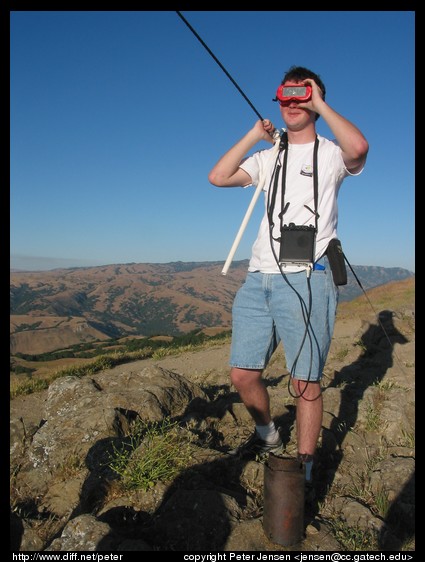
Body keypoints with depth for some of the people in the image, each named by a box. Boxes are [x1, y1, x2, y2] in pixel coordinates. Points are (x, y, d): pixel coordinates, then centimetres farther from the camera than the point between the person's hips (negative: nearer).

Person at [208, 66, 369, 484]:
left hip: (305, 281, -4)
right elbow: (218, 177, 9)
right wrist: (256, 134, 12)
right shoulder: (268, 157, 21)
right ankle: (267, 437, 33)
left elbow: (358, 147, -17)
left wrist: (320, 103, -3)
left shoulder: (330, 154, 8)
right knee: (243, 374, 6)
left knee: (305, 384, -1)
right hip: (257, 280, 5)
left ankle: (302, 473, 15)